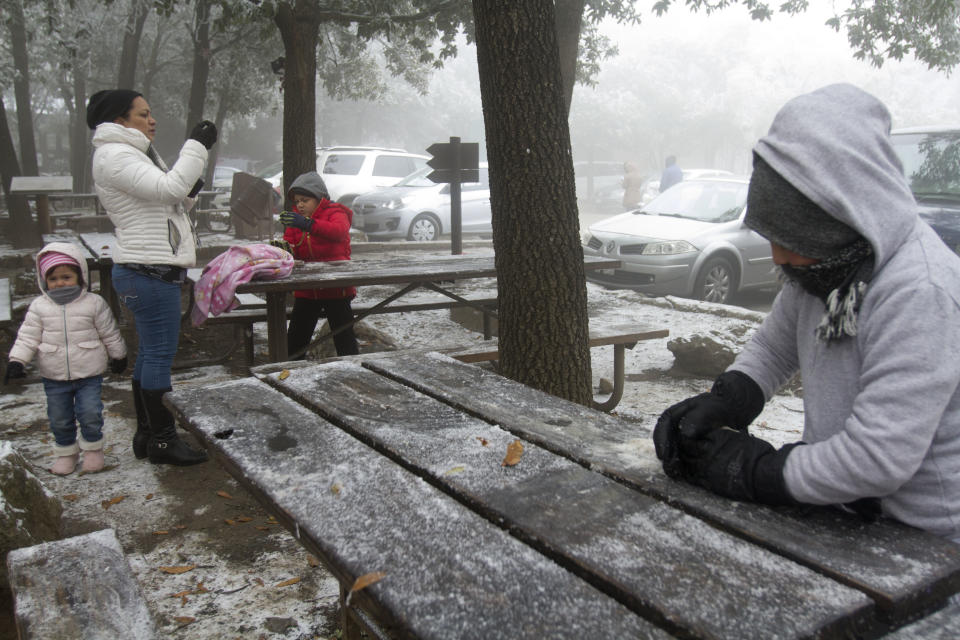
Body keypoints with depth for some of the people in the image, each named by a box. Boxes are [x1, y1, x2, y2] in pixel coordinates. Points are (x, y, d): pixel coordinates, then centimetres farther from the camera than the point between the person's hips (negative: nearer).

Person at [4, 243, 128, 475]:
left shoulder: (94, 303, -5)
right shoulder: (39, 307, -1)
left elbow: (110, 334, 4)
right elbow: (28, 337, 0)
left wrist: (118, 356, 12)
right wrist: (16, 361, -11)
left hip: (89, 374, -2)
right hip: (54, 377, 2)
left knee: (90, 414, -4)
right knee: (59, 419, 12)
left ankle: (93, 448, 20)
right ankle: (66, 451, 32)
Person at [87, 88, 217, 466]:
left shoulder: (135, 154, 22)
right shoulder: (113, 156, -10)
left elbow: (167, 202, 23)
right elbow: (168, 188, -23)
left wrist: (188, 192, 2)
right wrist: (197, 146, -15)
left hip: (153, 272, 11)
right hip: (149, 273, -11)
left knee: (150, 354, 14)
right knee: (160, 355, -6)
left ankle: (146, 434, 23)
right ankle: (162, 440, 3)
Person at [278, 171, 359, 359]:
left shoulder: (335, 213, -4)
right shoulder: (295, 220, 13)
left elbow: (339, 231, -28)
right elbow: (291, 252, 6)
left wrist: (308, 224, -41)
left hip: (336, 288, -5)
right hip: (306, 291, 5)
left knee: (344, 339, 6)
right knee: (294, 342, 6)